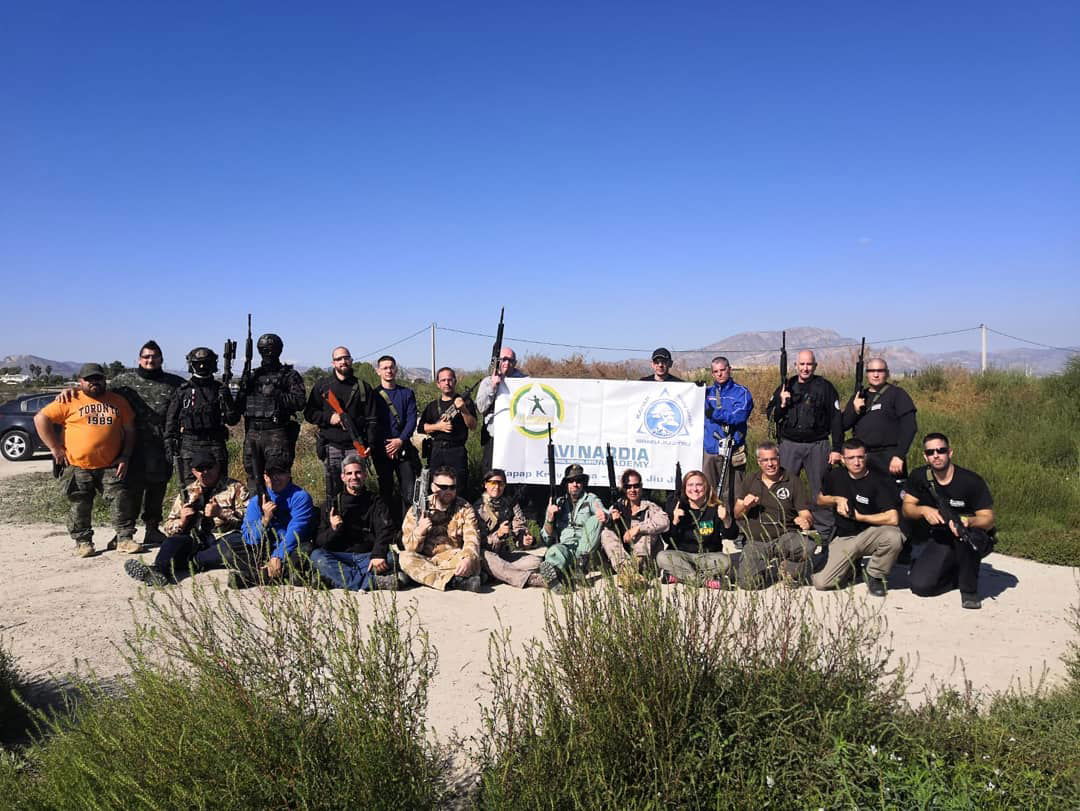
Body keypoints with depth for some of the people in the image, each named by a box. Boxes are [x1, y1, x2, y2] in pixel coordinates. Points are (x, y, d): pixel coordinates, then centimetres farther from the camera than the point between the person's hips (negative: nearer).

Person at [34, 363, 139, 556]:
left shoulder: (118, 401, 9)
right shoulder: (70, 401, 0)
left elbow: (129, 430, 12)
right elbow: (41, 418, -2)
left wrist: (125, 457, 2)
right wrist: (55, 448, -6)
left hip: (111, 466, 2)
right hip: (78, 467, -2)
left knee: (122, 500, -3)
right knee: (80, 507, 5)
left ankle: (124, 539, 6)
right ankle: (83, 542, 19)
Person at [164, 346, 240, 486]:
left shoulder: (220, 389, 8)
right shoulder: (182, 390, 7)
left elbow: (233, 420, 4)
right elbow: (171, 418, 9)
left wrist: (226, 400, -10)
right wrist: (169, 441, 0)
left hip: (215, 444, 1)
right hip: (189, 445, 0)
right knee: (190, 486, 1)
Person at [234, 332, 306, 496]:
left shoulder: (290, 375, 3)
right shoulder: (252, 375, 16)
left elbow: (299, 402, -9)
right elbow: (240, 407, 15)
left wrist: (276, 394, -17)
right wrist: (244, 387, -2)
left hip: (276, 434, -5)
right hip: (252, 433, 5)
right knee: (253, 477, 11)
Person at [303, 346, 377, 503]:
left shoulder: (363, 387, 9)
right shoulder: (322, 385, 9)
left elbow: (371, 419, 6)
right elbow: (309, 413, 7)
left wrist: (370, 444, -4)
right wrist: (328, 418, -10)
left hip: (356, 447, 0)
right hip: (331, 447, 0)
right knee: (332, 492, 6)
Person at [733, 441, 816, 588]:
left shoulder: (794, 482, 5)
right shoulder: (750, 481, 13)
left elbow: (806, 514, -1)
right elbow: (737, 514, 15)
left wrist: (805, 520, -26)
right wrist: (745, 506, -9)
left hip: (785, 538, -1)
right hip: (755, 542, 2)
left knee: (807, 546, -36)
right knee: (747, 582, -21)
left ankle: (789, 568, -1)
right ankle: (772, 569, 15)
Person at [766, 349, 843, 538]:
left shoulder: (825, 387, 1)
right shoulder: (786, 386, 8)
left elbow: (836, 419, 0)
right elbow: (772, 416, 10)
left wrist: (836, 449, -4)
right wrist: (782, 404, -11)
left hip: (817, 446, -2)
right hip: (789, 445, 2)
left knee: (820, 491, 4)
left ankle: (825, 533, 14)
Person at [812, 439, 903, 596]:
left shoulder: (880, 481, -14)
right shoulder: (835, 476, 0)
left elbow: (893, 518, -24)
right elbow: (820, 499, 17)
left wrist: (859, 517, -14)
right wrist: (837, 499, -5)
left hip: (871, 533, -2)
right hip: (844, 537, 2)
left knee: (893, 537, -39)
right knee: (821, 583, -16)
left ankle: (875, 575, -8)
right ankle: (853, 565, 18)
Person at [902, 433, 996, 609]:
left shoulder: (971, 480, -17)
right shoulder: (919, 476, -4)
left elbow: (988, 519, -18)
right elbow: (907, 507, -4)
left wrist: (968, 521, -41)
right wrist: (924, 510, -26)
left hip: (976, 541, -3)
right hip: (941, 542, 3)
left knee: (962, 534, -40)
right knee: (920, 585, -17)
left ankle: (969, 589, -16)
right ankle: (958, 573, 16)